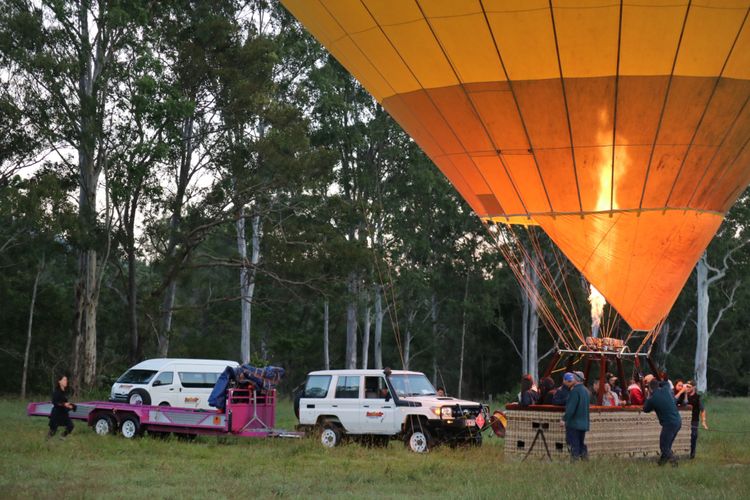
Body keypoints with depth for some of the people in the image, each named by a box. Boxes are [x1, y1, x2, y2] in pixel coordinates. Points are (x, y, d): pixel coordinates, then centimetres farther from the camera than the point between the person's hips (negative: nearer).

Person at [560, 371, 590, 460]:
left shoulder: (575, 391, -15)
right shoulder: (585, 390, 14)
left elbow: (571, 408, -22)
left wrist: (564, 419, -24)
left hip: (574, 423, -9)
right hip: (583, 423, 9)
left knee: (574, 444, -5)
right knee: (582, 443, 15)